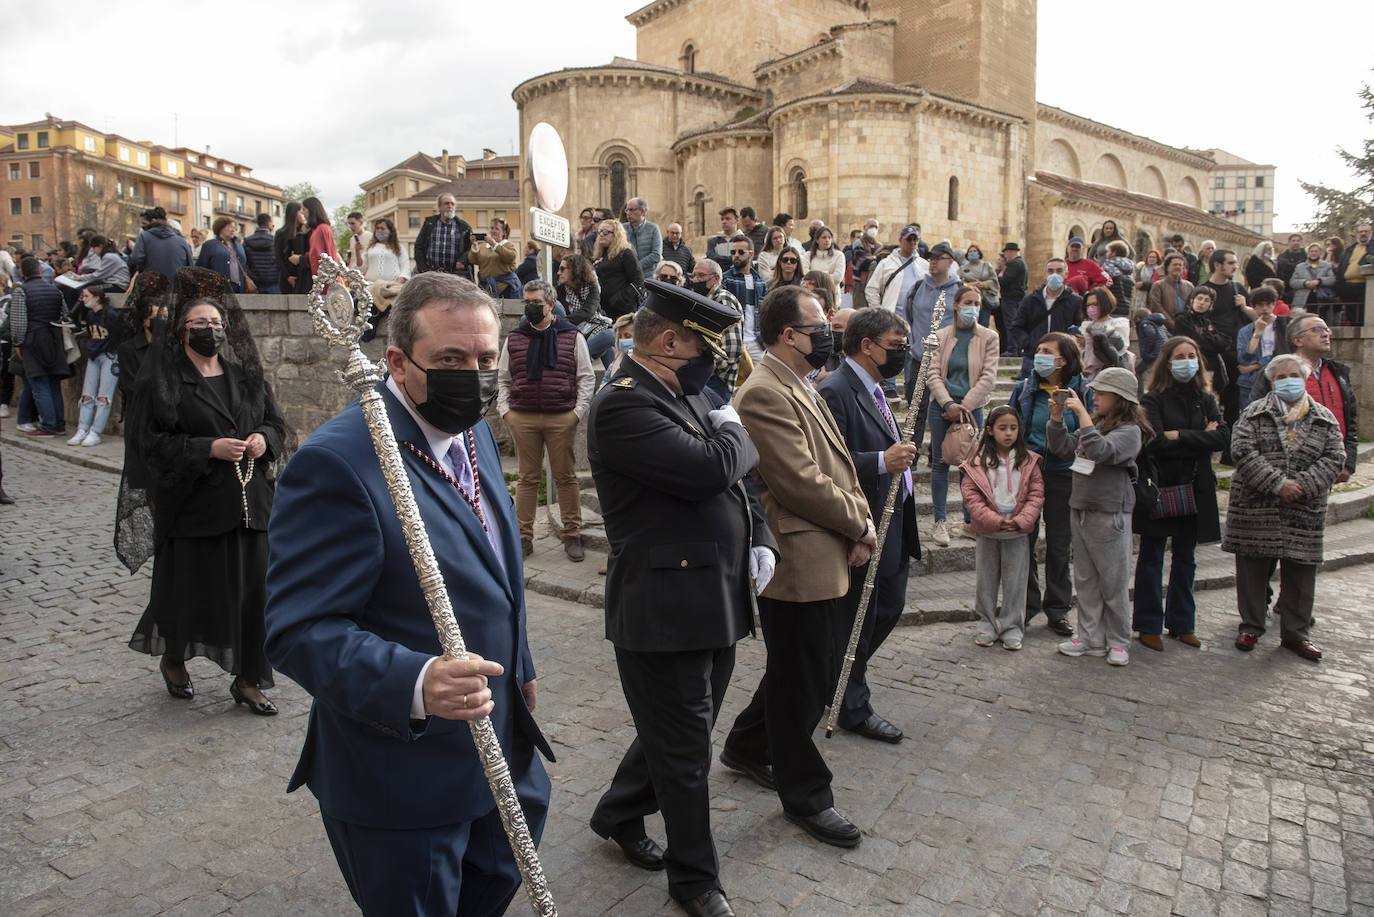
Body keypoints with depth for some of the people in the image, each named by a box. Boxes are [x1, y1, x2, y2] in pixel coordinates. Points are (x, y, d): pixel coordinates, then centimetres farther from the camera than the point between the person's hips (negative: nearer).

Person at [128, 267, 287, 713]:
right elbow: (154, 441, -8)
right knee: (191, 588, 8)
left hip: (248, 502, 4)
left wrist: (264, 438, -7)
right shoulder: (163, 380, -2)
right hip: (193, 504, -3)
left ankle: (246, 679, 16)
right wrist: (209, 448, -19)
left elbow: (276, 421, 15)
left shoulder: (243, 375, 11)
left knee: (251, 589, 3)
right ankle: (172, 660, 38)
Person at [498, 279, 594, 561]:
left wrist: (578, 411, -4)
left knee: (565, 476, 3)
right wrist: (504, 410, 4)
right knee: (528, 477, 7)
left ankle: (572, 535, 12)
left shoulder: (572, 336, 5)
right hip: (522, 418, 2)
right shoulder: (514, 339, 12)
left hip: (561, 418, -2)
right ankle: (523, 536, 14)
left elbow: (586, 377, 5)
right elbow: (503, 379, 16)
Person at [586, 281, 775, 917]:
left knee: (684, 729, 24)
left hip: (717, 602, 9)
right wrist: (737, 432, -8)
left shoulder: (689, 397, 12)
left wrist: (760, 539, 3)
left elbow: (738, 482, 19)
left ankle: (618, 815, 46)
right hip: (665, 612, -9)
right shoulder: (623, 405, -18)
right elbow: (711, 468, -30)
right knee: (685, 753, 7)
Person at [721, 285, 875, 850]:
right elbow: (803, 484, -22)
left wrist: (861, 526, 0)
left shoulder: (801, 389, 15)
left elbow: (839, 467, 15)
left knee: (817, 672, 22)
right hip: (797, 565, -10)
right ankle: (805, 796, 24)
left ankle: (747, 747, 41)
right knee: (801, 682, 6)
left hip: (826, 561, 11)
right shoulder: (764, 394, -18)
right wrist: (860, 527, -9)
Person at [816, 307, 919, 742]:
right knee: (856, 617, 5)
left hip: (893, 525, 10)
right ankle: (854, 706, 21)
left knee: (890, 605, 19)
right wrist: (882, 462, -30)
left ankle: (846, 674, 39)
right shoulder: (834, 391, -19)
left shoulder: (873, 389, 14)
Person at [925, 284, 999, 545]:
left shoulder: (989, 337, 3)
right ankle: (939, 521, 9)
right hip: (941, 406, 0)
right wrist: (948, 404, -14)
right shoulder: (940, 336, 4)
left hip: (972, 406, 0)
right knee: (940, 463, 2)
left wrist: (964, 406, -10)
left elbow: (988, 377, -2)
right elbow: (933, 374, -1)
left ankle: (970, 521, 15)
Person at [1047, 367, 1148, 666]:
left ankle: (1119, 643, 17)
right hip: (1081, 509, 7)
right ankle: (1091, 639, 22)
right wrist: (1057, 417, 3)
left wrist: (1081, 414, -27)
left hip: (1109, 514, -7)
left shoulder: (1129, 430, -12)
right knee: (1085, 579, 13)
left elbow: (1101, 451, -29)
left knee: (1113, 583, 3)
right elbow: (1064, 449, 14)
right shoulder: (1094, 422, 10)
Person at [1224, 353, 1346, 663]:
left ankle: (1296, 632, 21)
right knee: (1253, 568, 6)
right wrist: (1277, 483, -17)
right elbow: (1242, 450, -10)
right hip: (1255, 507, -2)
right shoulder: (1255, 413, 1)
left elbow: (1334, 458, 1)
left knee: (1300, 572, 7)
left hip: (1305, 510, 2)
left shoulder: (1325, 419, 9)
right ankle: (1251, 625, 20)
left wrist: (1303, 485, -14)